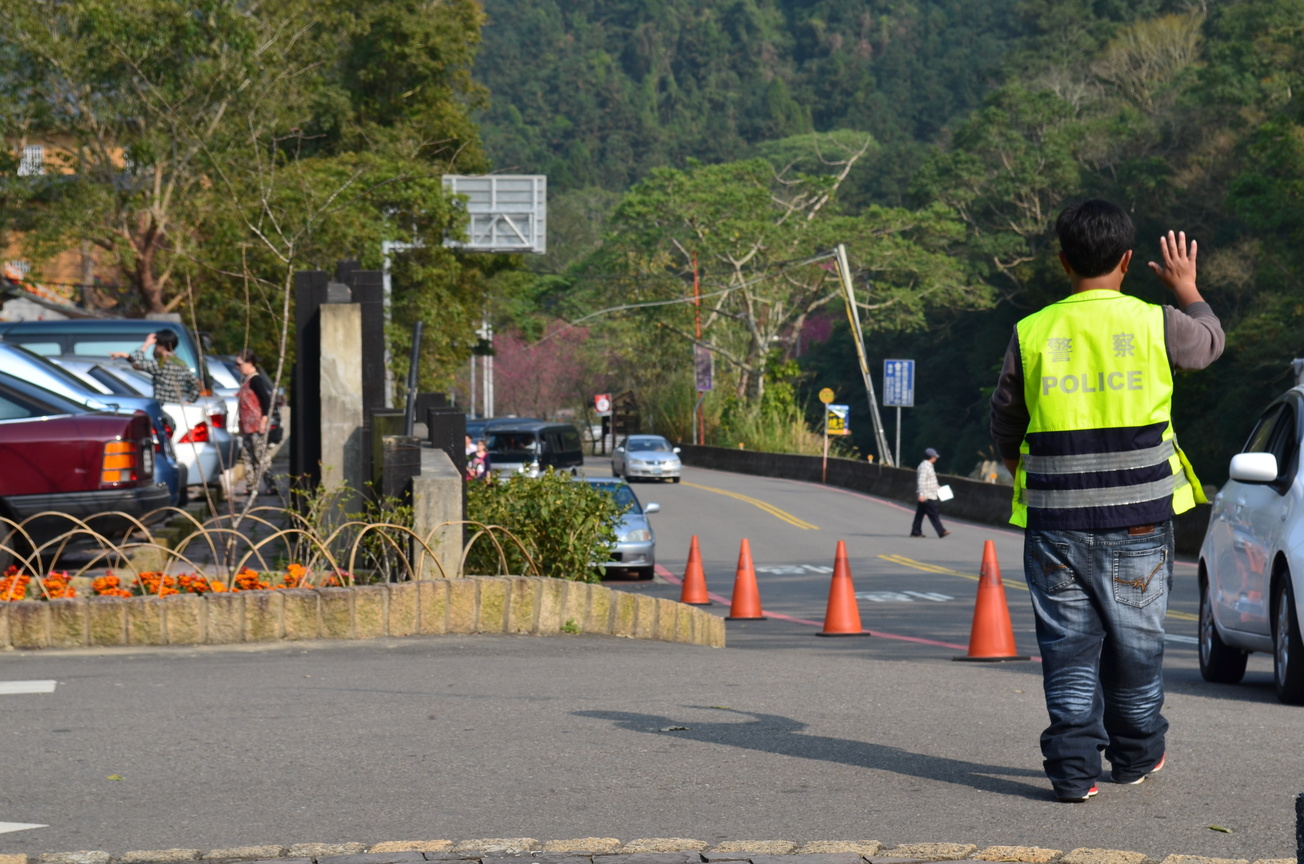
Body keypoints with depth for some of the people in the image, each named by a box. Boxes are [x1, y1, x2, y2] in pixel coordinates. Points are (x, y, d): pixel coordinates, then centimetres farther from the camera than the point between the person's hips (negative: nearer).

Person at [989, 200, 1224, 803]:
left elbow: (1005, 425, 11)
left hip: (1055, 523, 0)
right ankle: (1136, 755, 28)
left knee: (1069, 646, 5)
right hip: (1138, 522, 0)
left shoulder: (1031, 335, -1)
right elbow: (1210, 342, 18)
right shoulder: (1155, 325, -5)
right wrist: (1187, 290, 37)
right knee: (1136, 641, 14)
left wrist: (1024, 476, 31)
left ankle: (1074, 769, -2)